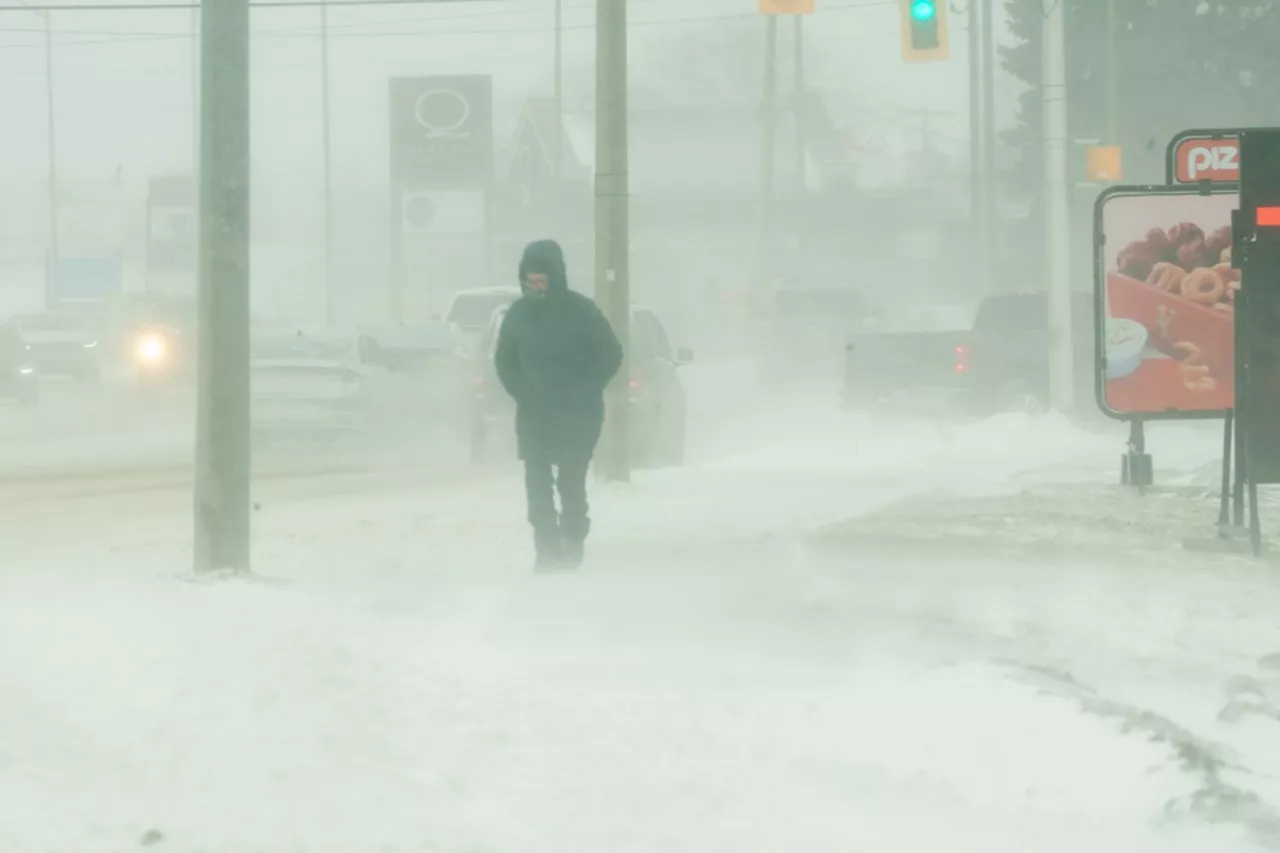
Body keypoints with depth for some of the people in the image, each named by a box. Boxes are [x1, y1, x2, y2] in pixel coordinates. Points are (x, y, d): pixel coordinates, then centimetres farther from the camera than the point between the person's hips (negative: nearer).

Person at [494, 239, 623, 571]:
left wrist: (581, 394, -8)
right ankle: (547, 548, -4)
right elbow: (504, 361, 14)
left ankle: (573, 544, 12)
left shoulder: (581, 310, -7)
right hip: (533, 413, 3)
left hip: (578, 414, -3)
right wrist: (522, 393, 0)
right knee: (537, 481, -6)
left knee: (571, 481, -2)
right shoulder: (519, 313, 3)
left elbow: (610, 356, -2)